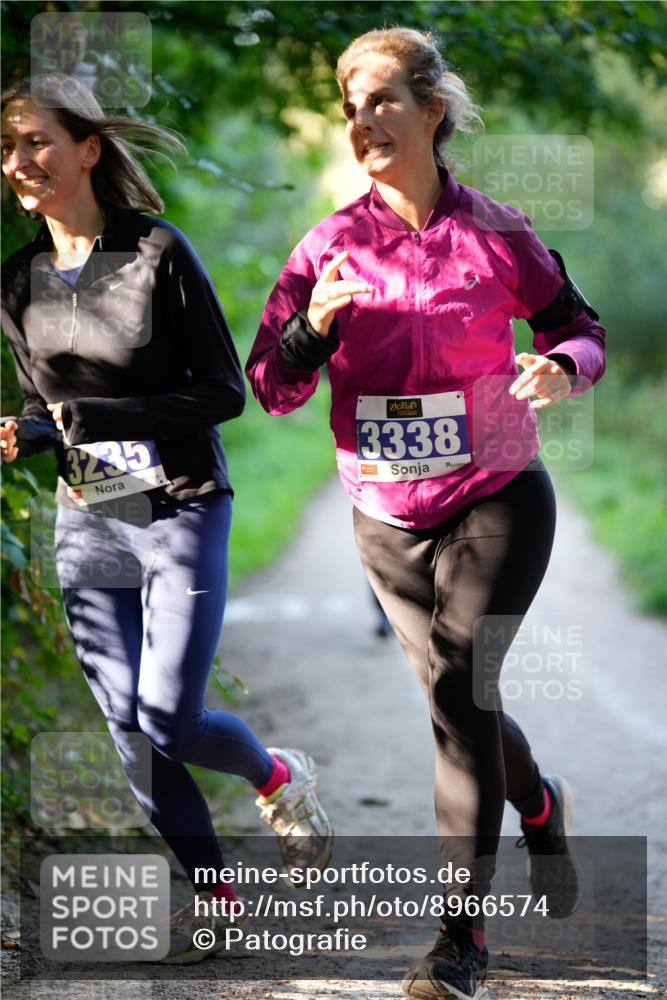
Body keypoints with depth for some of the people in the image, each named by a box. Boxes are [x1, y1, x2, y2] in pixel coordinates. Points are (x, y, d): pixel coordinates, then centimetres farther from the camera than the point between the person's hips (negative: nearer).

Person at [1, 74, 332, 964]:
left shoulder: (157, 253, -11)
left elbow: (225, 393, -10)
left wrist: (102, 417, -19)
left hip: (179, 511, -5)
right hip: (86, 524, 5)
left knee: (169, 720, -10)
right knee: (129, 729, 4)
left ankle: (280, 777, 23)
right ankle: (213, 897, 19)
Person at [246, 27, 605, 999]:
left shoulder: (498, 235, -9)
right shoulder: (331, 246, -5)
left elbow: (581, 330, 5)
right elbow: (271, 388, -6)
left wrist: (561, 370, -18)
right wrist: (317, 325, -26)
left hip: (497, 502, -3)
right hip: (388, 521, 4)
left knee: (456, 681, -18)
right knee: (459, 701, 15)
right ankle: (540, 806, 48)